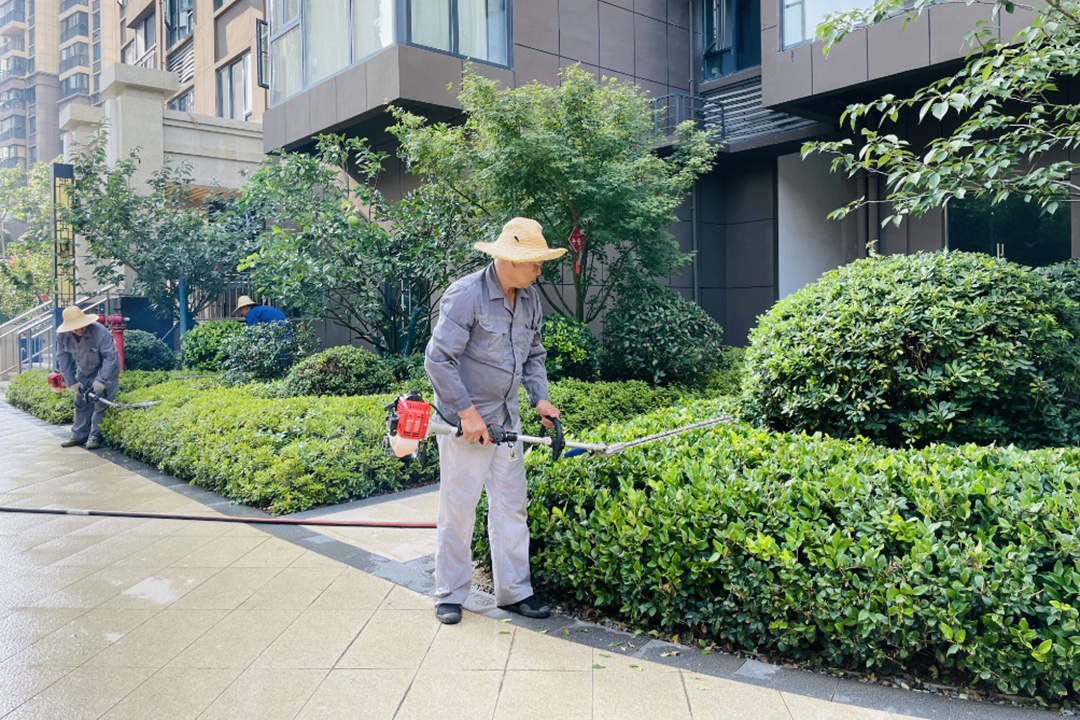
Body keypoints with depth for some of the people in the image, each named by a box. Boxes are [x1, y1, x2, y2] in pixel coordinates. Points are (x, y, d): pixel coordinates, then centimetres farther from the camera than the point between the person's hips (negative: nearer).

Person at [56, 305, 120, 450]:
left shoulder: (100, 332, -32)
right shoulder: (62, 335, -15)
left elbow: (110, 357, -30)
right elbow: (63, 358, -5)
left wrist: (101, 380, -33)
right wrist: (71, 382, -8)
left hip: (105, 371, -6)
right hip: (84, 372, 6)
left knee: (101, 404, -10)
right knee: (81, 404, 11)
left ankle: (96, 436, -2)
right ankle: (79, 435, 21)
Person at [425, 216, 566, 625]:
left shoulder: (530, 298, 7)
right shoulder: (465, 295, -17)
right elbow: (438, 359, -19)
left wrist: (540, 397, 3)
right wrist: (467, 412, -20)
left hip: (505, 419, 7)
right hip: (463, 418, -7)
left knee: (510, 504, 10)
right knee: (458, 507, 2)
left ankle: (514, 591, 21)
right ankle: (450, 594, 17)